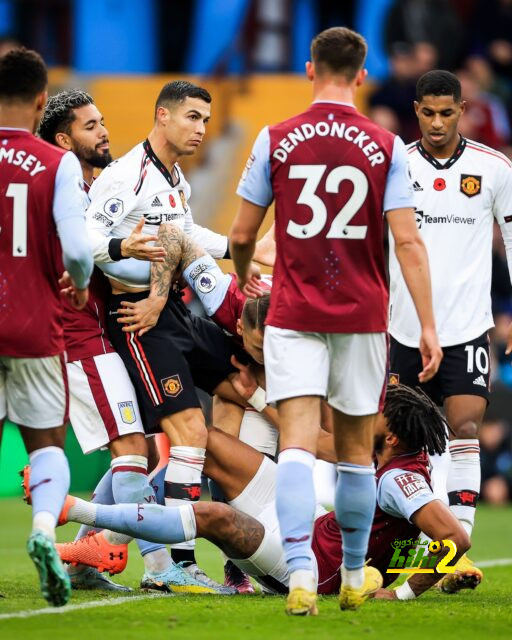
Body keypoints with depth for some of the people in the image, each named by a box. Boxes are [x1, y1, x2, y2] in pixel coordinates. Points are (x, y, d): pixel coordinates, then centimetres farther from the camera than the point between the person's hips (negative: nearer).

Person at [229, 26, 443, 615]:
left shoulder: (275, 141, -1)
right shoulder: (386, 147, -2)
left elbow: (241, 236, 5)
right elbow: (408, 243, -7)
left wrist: (243, 280, 27)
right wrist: (427, 325, -3)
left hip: (293, 315, -1)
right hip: (363, 318, 1)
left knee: (297, 444, -7)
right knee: (356, 450, 13)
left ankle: (300, 572, -24)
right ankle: (355, 578, 26)